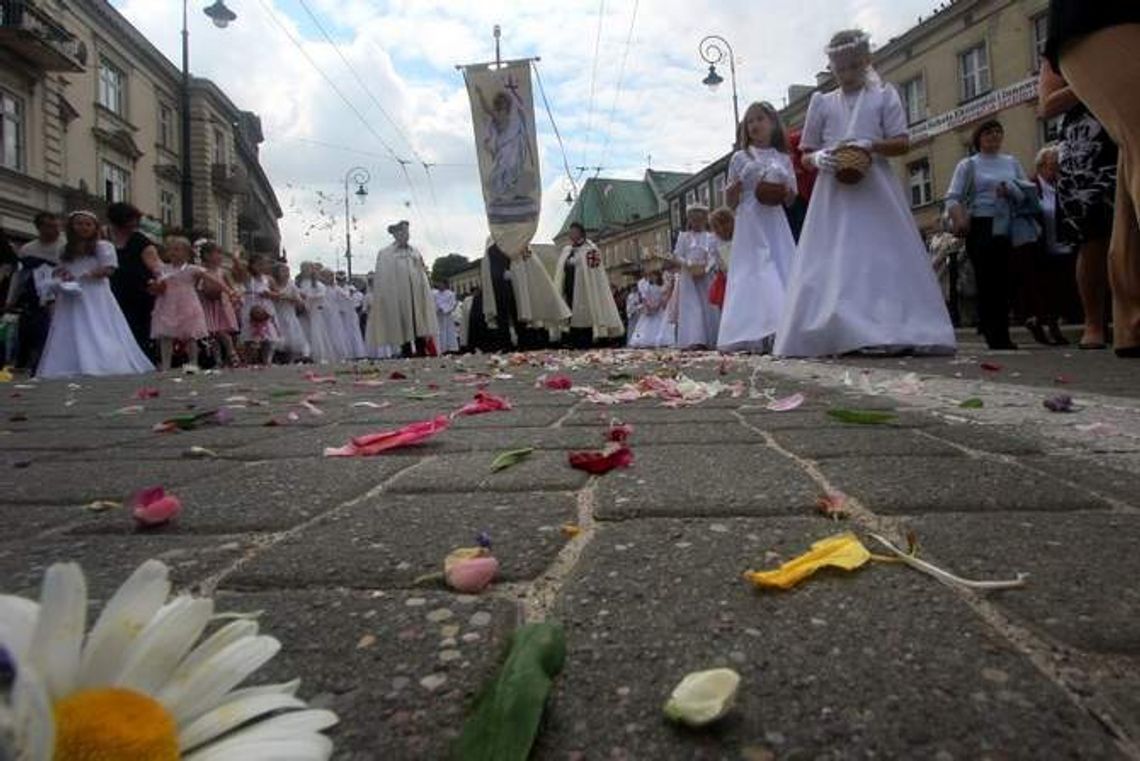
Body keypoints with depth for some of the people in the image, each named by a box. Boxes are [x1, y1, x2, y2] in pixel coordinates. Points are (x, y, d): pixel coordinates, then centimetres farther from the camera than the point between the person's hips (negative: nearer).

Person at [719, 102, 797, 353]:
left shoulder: (783, 159, 13)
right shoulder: (740, 158, 7)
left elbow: (791, 200, 15)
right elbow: (731, 202, 5)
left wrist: (785, 193, -7)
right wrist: (735, 187, -15)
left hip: (776, 224, 3)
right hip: (750, 223, -3)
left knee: (782, 270, -4)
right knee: (755, 273, -13)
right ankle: (758, 333, -19)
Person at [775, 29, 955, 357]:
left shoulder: (884, 96, 10)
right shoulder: (821, 102, 14)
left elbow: (902, 143, 3)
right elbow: (805, 155, 14)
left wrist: (871, 145, -16)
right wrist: (818, 159, -9)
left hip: (876, 191, -1)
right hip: (834, 194, 1)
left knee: (885, 258, -6)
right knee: (830, 265, -8)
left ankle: (893, 333, -6)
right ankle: (836, 336, -10)